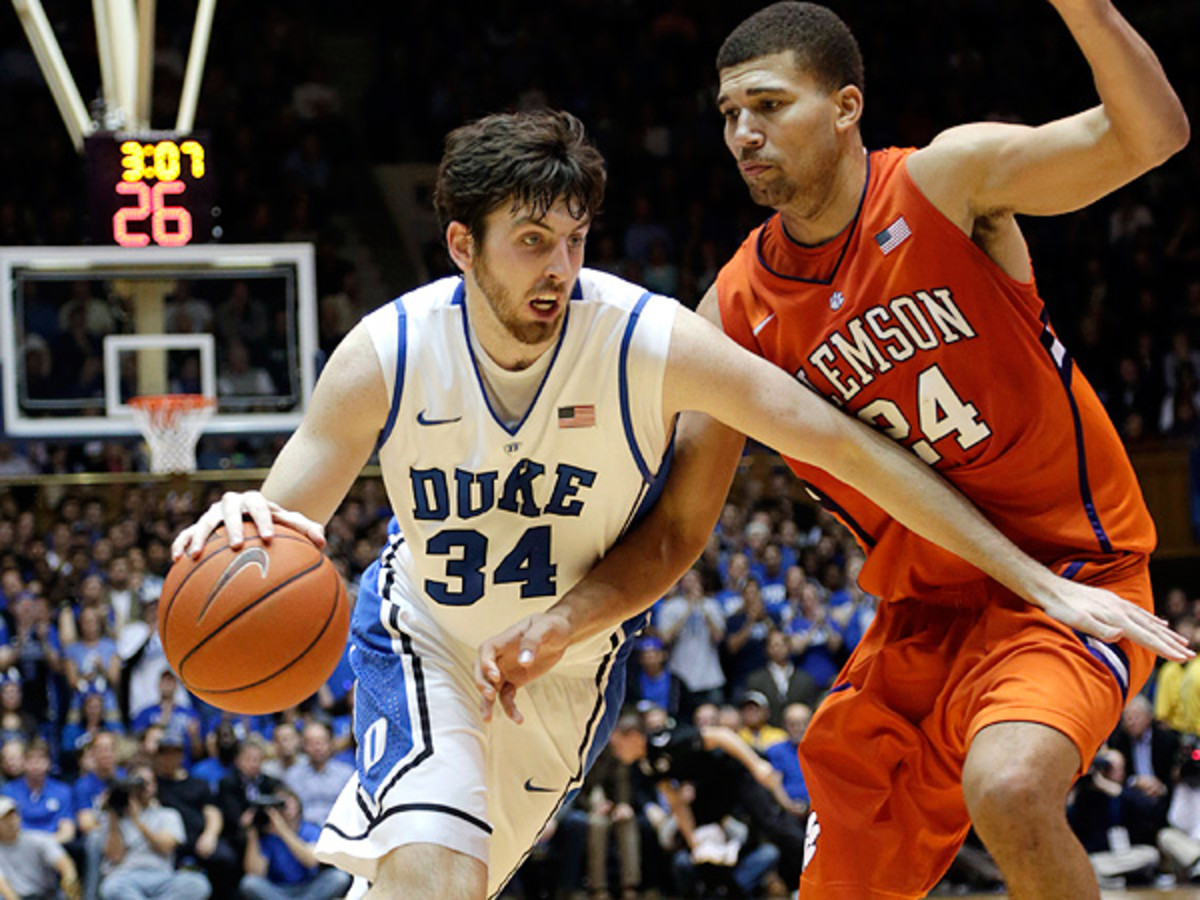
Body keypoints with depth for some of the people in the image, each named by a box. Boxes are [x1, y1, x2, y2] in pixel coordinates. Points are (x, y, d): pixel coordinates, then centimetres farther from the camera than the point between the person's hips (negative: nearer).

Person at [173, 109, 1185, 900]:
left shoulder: (648, 341, -27)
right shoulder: (385, 358, -24)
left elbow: (846, 445, -25)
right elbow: (283, 531, -20)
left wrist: (1038, 581, -27)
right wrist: (239, 528, -49)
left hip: (571, 661, 2)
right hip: (424, 644, -1)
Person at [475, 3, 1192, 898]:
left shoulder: (950, 180, -11)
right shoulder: (736, 311, -1)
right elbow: (675, 530, 3)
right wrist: (560, 625, -13)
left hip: (1067, 576, -5)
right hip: (922, 613, 5)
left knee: (1007, 787, -34)